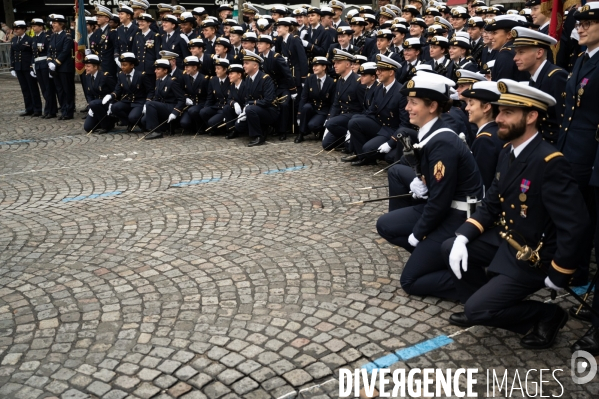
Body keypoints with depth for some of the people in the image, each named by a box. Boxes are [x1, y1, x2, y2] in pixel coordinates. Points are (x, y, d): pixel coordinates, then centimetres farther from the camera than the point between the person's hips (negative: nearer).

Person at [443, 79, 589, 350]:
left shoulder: (550, 163, -27)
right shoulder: (508, 152, 1)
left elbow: (575, 224, -28)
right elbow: (491, 203, 7)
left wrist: (558, 275, -19)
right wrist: (463, 237, -7)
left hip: (534, 256, -8)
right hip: (506, 239, 8)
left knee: (477, 309, -13)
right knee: (450, 248, 8)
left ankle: (547, 316, 9)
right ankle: (483, 307, 21)